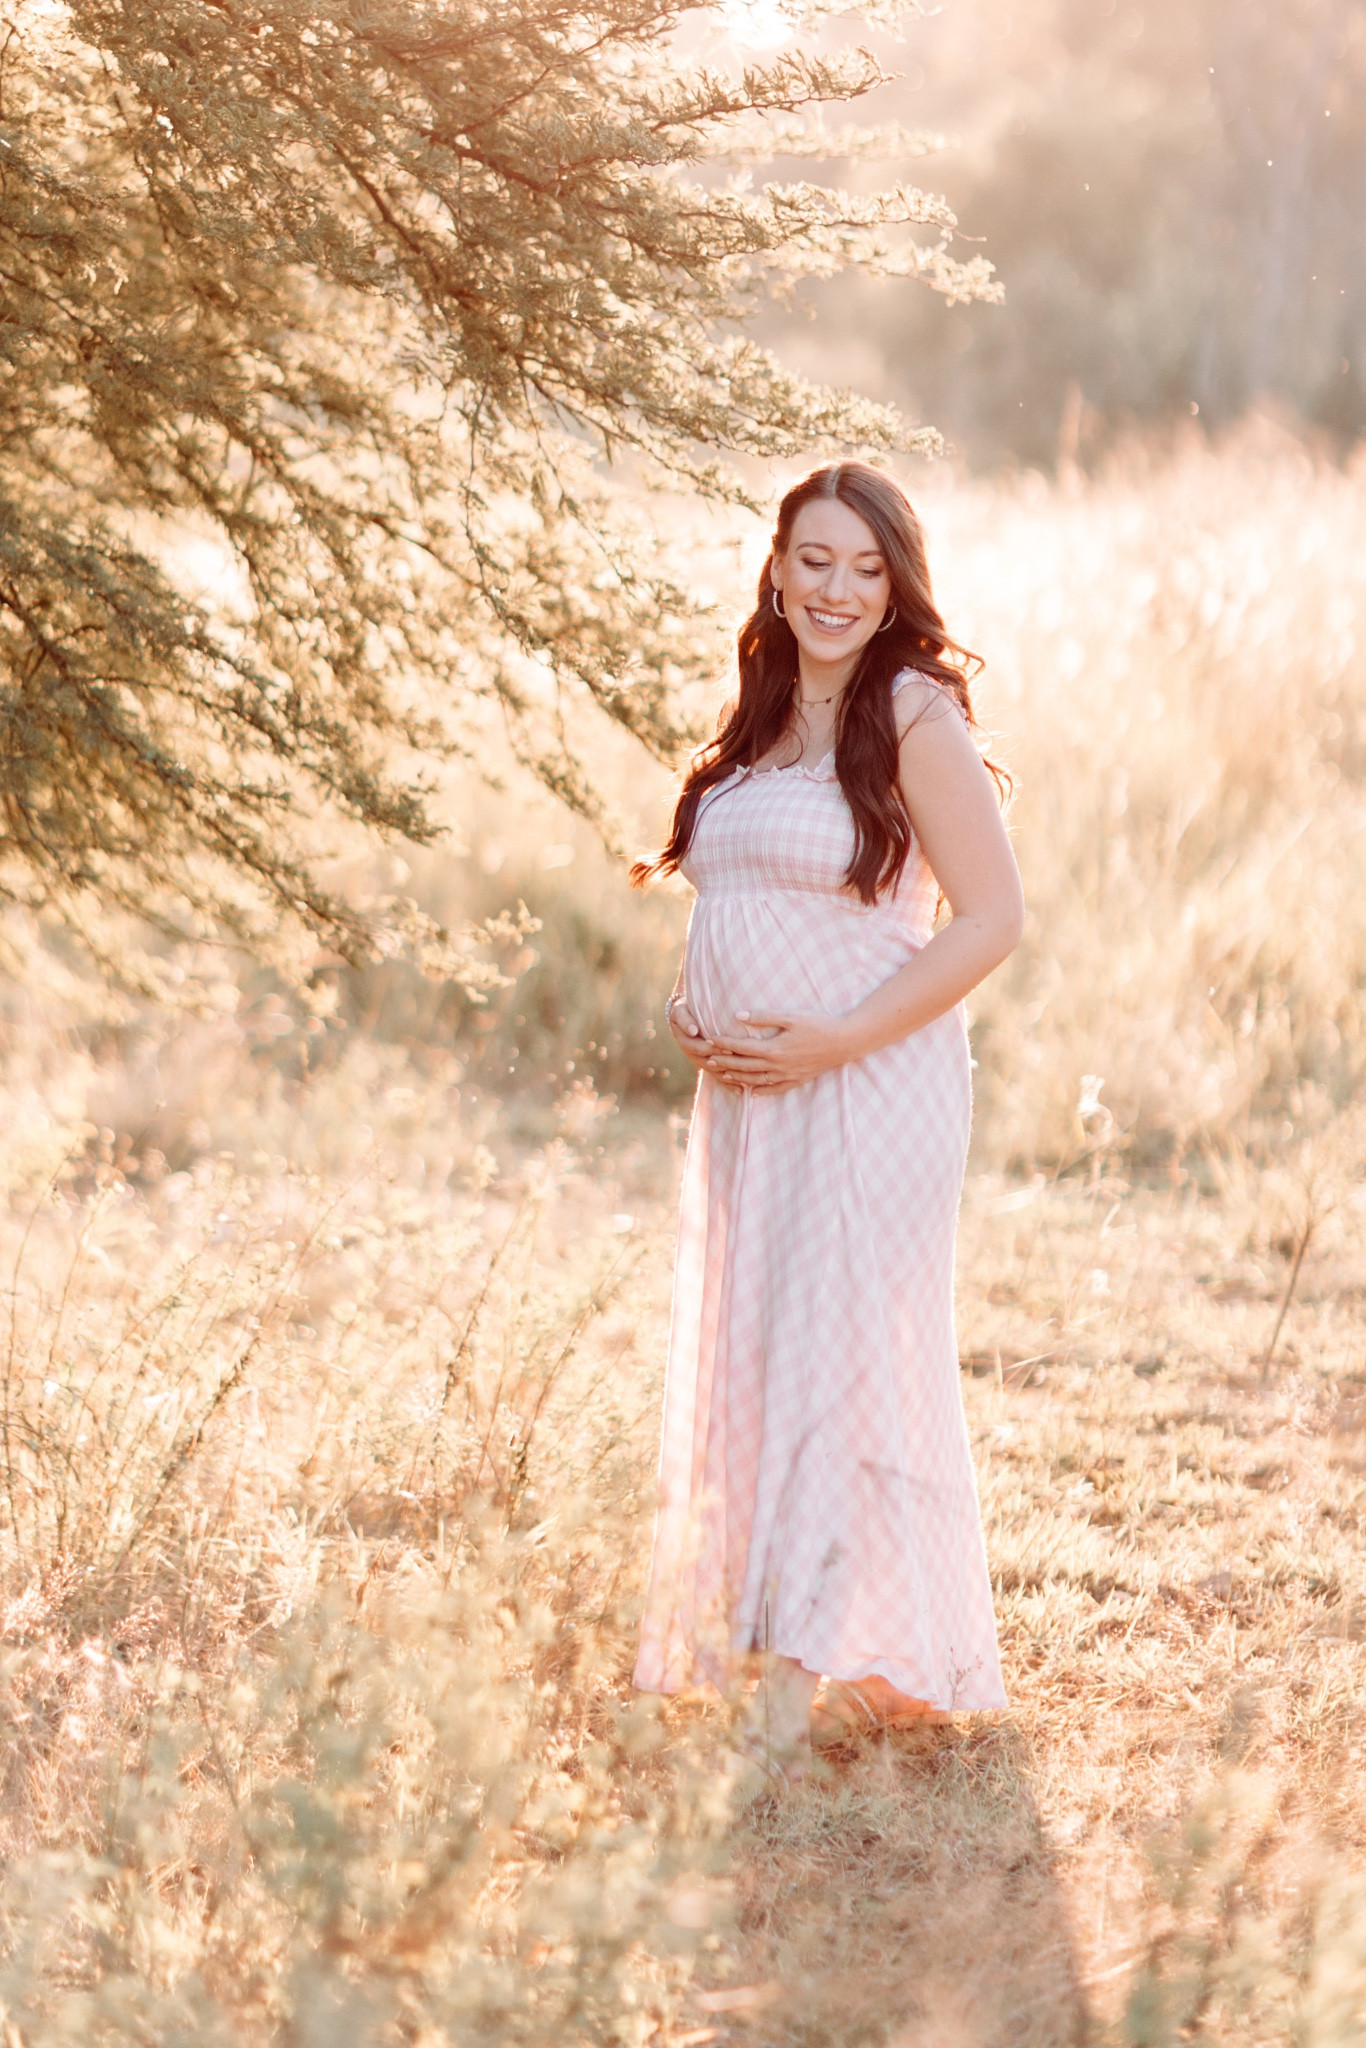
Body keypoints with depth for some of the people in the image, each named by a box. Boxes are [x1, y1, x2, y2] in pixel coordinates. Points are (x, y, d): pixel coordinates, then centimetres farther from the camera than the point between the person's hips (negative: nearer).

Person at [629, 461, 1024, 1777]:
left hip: (869, 1085, -8)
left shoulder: (913, 715, -8)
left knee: (833, 1351, -10)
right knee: (739, 1359, 9)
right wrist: (690, 1012, 4)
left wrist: (831, 1042, -17)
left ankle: (808, 1678, -9)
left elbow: (991, 918, -12)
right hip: (747, 1092, 8)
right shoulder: (758, 725, 14)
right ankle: (757, 1652, 20)